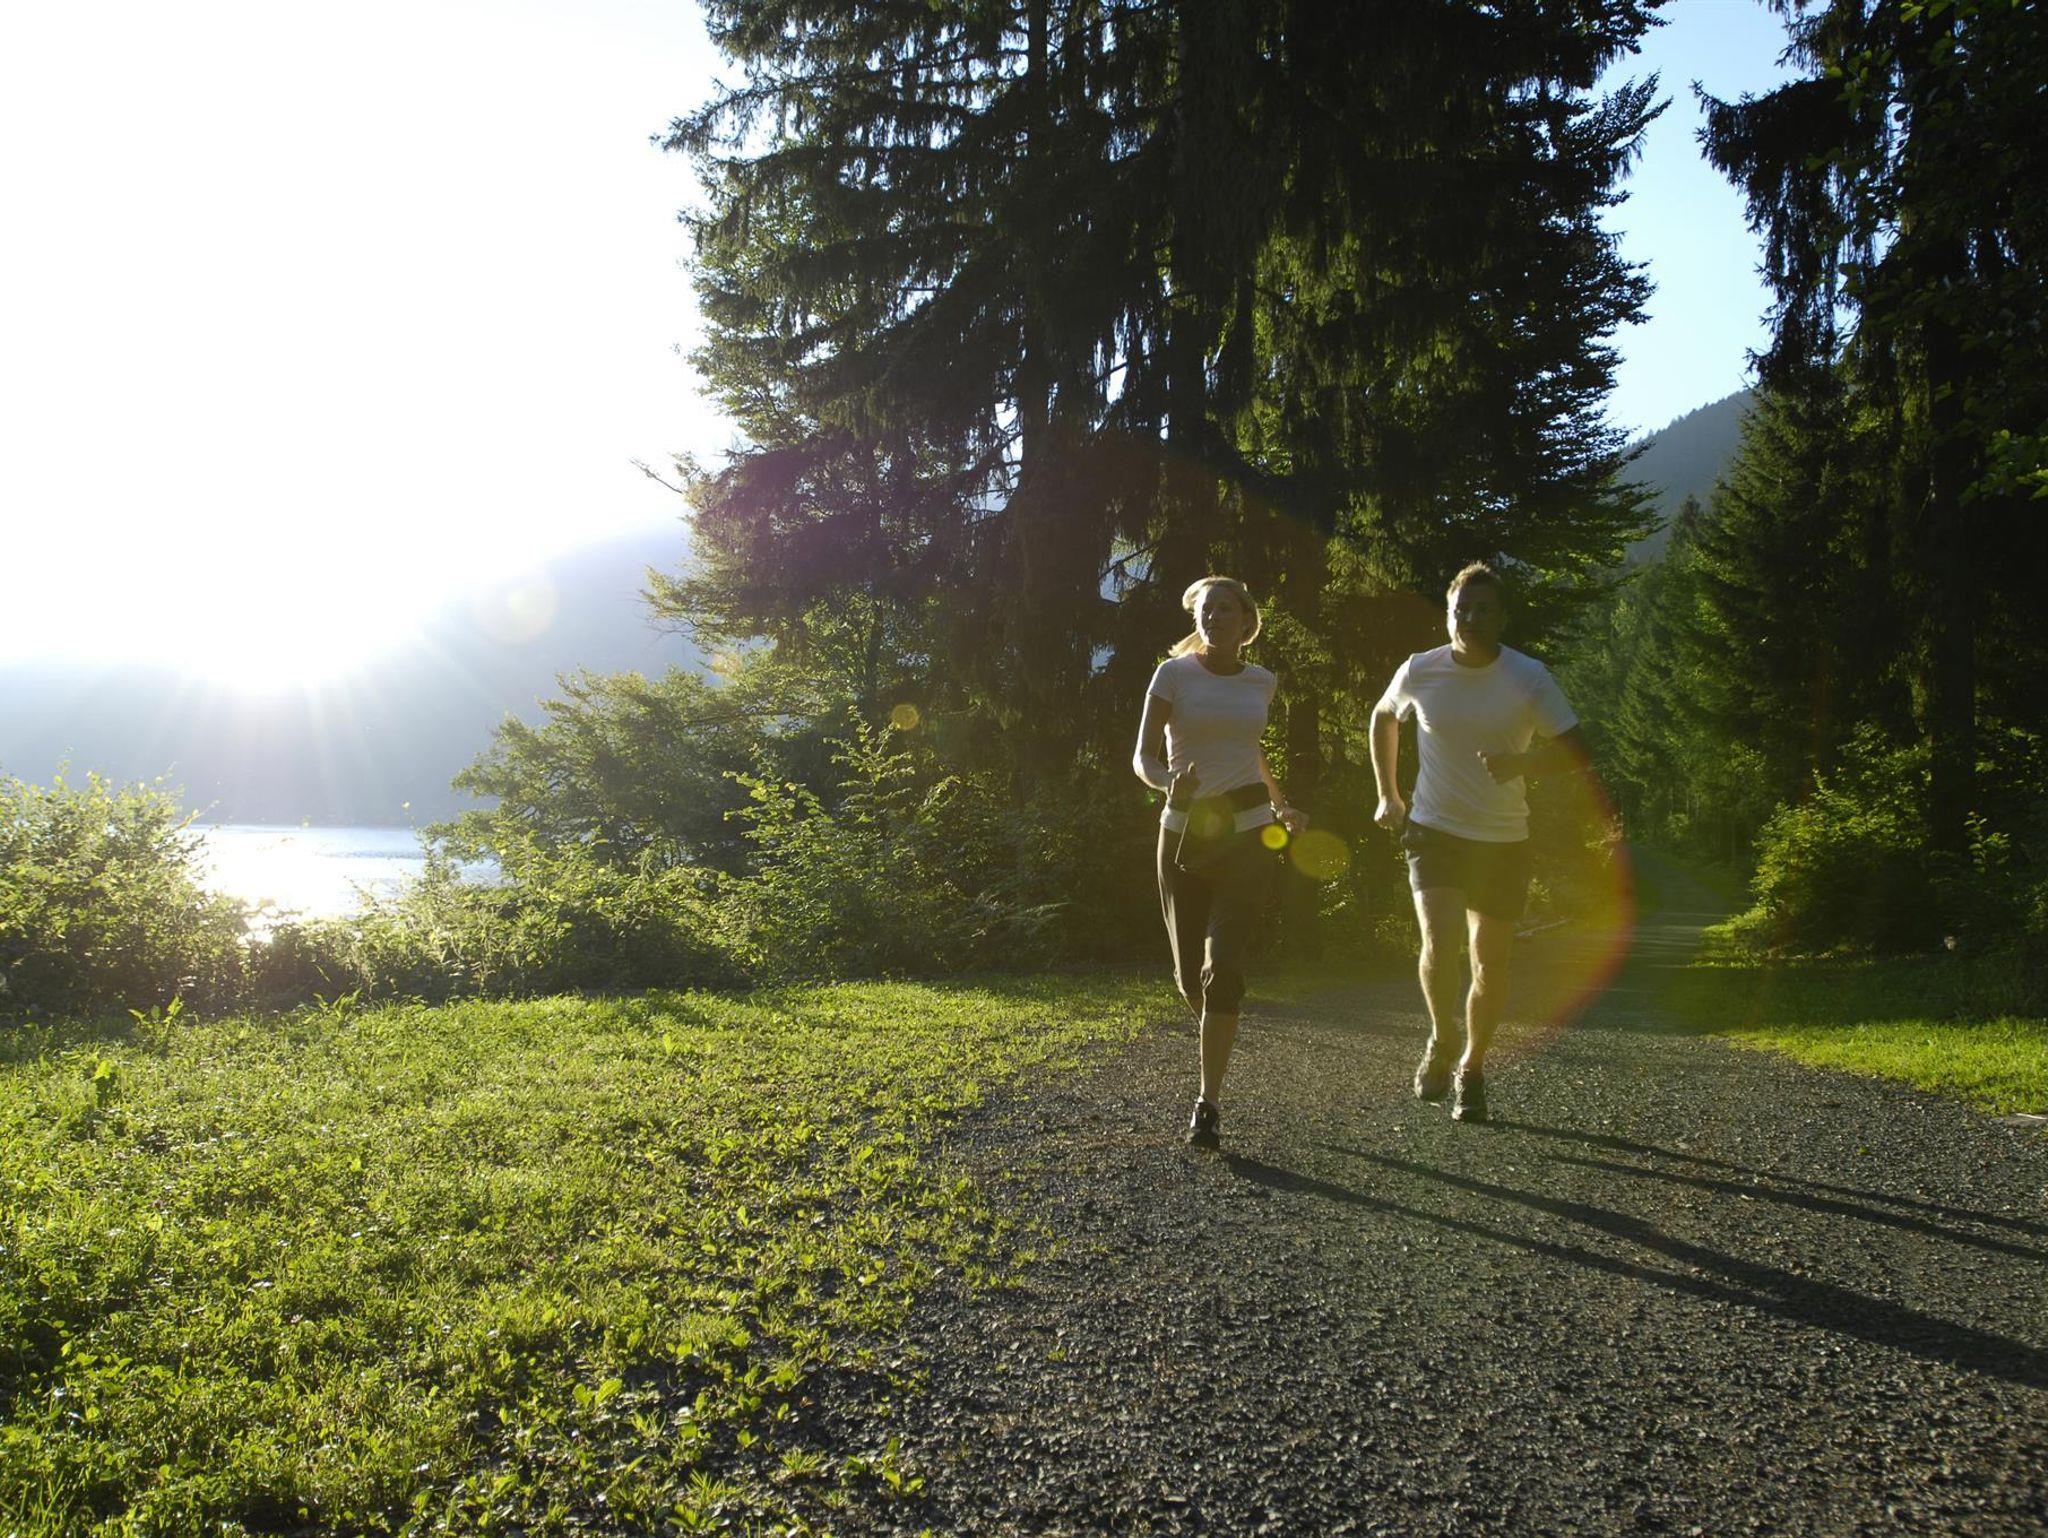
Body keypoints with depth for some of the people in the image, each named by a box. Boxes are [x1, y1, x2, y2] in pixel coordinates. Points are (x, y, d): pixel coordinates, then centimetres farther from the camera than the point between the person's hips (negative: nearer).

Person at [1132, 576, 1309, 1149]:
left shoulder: (1262, 682, 8)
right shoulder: (1174, 673, -2)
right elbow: (1143, 757, -7)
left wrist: (1279, 806, 23)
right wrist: (1171, 781, -27)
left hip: (1246, 838, 1)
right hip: (1184, 834, 0)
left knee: (1223, 969, -13)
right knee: (1191, 975, 6)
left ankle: (1208, 1103, -7)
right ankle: (1216, 1035, 43)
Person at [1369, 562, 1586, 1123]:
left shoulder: (1529, 677, -8)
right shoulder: (1419, 671, -4)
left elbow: (1575, 750, -7)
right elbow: (1383, 718, 16)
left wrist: (1521, 763, -26)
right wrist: (1388, 795, 13)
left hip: (1504, 842, 1)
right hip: (1433, 832, 0)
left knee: (1491, 964, 6)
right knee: (1439, 942, -20)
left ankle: (1471, 1068, 28)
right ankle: (1440, 1043, 8)